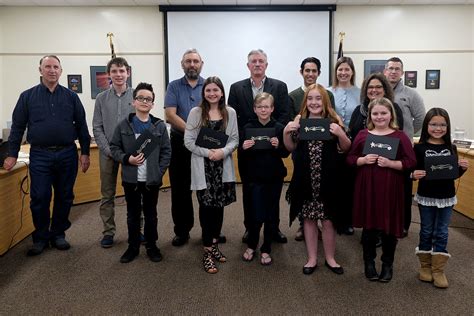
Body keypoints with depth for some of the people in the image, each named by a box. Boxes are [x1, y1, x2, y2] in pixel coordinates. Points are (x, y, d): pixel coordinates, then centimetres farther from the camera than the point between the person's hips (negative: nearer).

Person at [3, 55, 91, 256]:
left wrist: (85, 153, 3)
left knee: (64, 197, 8)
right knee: (39, 198, 2)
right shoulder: (27, 96, 5)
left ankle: (58, 234, 24)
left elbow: (81, 126, 7)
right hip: (40, 155, -1)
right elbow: (17, 127, 6)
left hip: (67, 154, 1)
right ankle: (41, 237, 18)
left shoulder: (71, 96, 6)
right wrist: (12, 155, 4)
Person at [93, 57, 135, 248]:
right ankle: (108, 232, 19)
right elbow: (97, 128, 3)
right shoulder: (102, 98, 4)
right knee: (107, 194, 7)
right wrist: (109, 150, -8)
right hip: (107, 153, 2)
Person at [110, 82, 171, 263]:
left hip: (152, 179, 0)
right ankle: (133, 247, 27)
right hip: (131, 179, 1)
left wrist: (160, 172, -9)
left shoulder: (160, 126, -1)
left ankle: (151, 246, 27)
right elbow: (114, 147, 4)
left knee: (150, 214, 12)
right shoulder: (123, 125, 0)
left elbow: (166, 151, 0)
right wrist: (127, 159, -14)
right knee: (133, 214, 13)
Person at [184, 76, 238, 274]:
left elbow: (234, 139, 4)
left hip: (223, 166, 3)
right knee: (206, 205, -3)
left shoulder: (230, 113, 5)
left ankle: (214, 244, 27)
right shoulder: (195, 112, -1)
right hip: (203, 167, -2)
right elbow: (188, 141, -4)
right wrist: (208, 153, -15)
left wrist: (223, 151, -15)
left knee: (219, 204, 9)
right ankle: (207, 251, 7)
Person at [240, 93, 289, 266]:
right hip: (255, 177, -1)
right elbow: (241, 156, 1)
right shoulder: (248, 128, -2)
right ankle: (251, 245, 24)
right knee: (257, 215, -1)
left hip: (275, 177, 1)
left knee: (271, 214, 9)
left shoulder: (280, 128, -2)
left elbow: (286, 153, 0)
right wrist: (244, 148, -20)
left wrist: (278, 146, -19)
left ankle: (266, 249, 26)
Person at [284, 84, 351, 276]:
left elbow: (346, 148, 0)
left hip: (328, 180, -2)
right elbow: (291, 148, 8)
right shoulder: (299, 120, 4)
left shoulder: (333, 120, -2)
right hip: (306, 180, 2)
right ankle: (312, 258, 26)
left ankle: (330, 258, 27)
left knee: (328, 220, 8)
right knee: (308, 219, 11)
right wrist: (286, 132, -10)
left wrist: (340, 133, -19)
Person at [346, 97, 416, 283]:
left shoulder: (400, 136, 0)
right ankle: (369, 262, 27)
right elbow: (350, 159, 6)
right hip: (367, 187, 1)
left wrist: (390, 163, -17)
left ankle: (387, 264, 27)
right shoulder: (362, 135, 5)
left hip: (391, 189, -1)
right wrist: (363, 160, -13)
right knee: (369, 226, 9)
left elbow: (410, 163, -4)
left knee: (389, 227, 8)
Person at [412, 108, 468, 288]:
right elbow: (413, 171, -7)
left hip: (446, 197, 2)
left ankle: (438, 270, 21)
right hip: (426, 197, -2)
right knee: (426, 231, 12)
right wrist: (414, 175, -29)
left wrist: (463, 168, -13)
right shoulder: (420, 147, -8)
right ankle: (425, 266, 27)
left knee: (441, 233, 10)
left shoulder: (451, 148, 0)